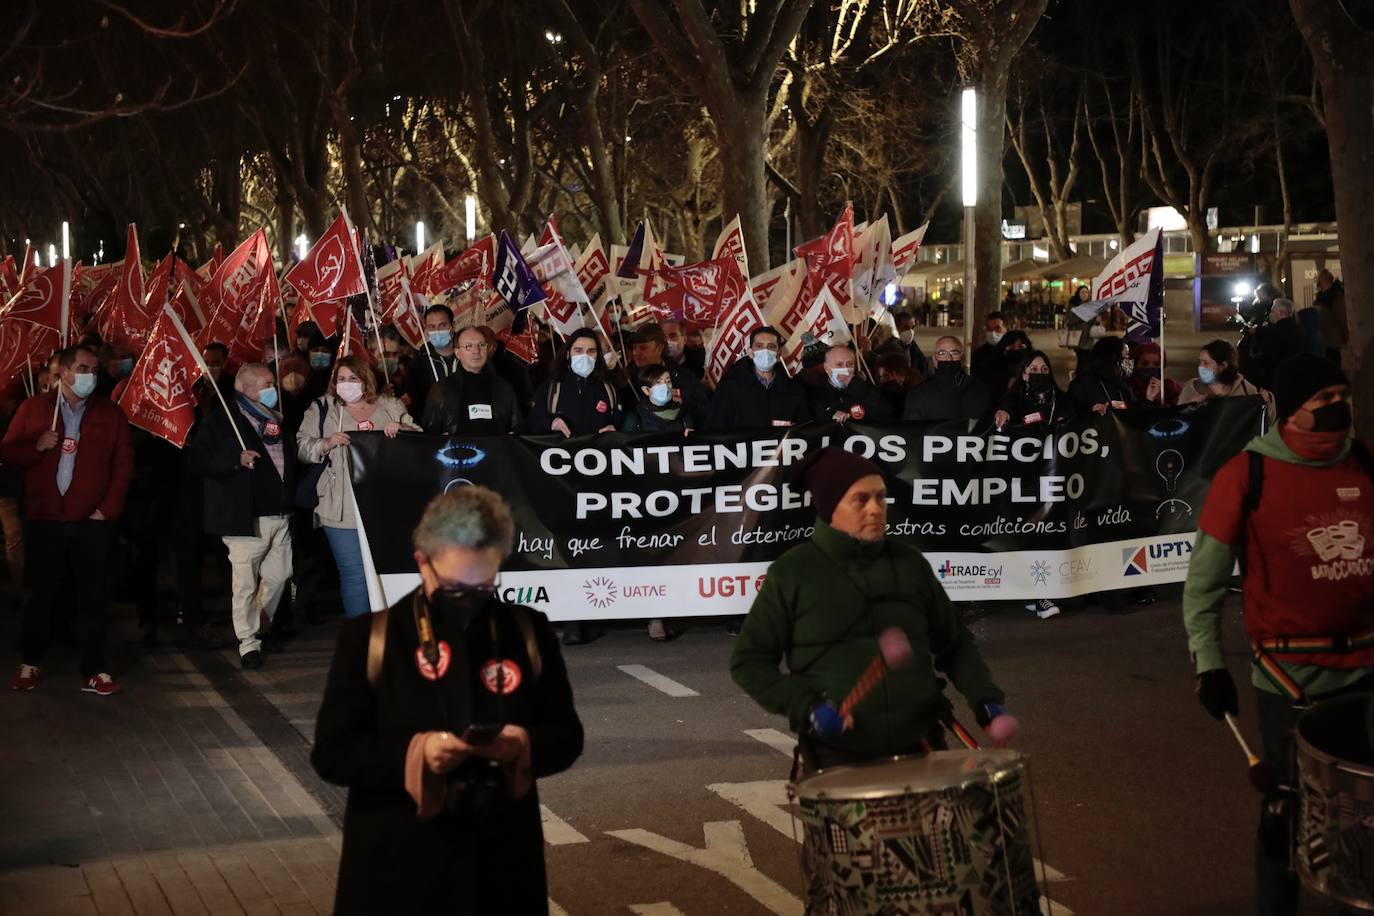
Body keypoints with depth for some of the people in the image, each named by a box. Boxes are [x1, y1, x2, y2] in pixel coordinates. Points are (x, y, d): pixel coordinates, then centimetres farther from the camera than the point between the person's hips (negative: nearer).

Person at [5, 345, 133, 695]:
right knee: (41, 595, 8)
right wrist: (36, 446, -12)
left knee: (92, 598, 1)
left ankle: (94, 672, 7)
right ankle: (29, 664, 23)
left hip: (91, 523, 0)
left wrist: (109, 508, -4)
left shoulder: (110, 413, 6)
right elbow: (7, 454, 6)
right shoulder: (33, 408, 6)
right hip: (44, 521, 0)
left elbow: (124, 464, 5)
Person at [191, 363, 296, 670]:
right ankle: (249, 643, 5)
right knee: (245, 583, -4)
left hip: (280, 515, 6)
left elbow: (290, 458, 25)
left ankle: (261, 621, 36)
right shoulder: (220, 420, -4)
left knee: (279, 574, 11)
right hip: (246, 517, -6)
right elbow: (199, 458, -11)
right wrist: (236, 460, -22)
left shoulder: (278, 418, 16)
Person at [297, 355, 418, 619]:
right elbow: (301, 447, 3)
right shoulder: (322, 409, 8)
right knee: (355, 574, -3)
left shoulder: (390, 406, 11)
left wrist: (401, 429, -11)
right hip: (345, 510, -2)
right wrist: (325, 444, -16)